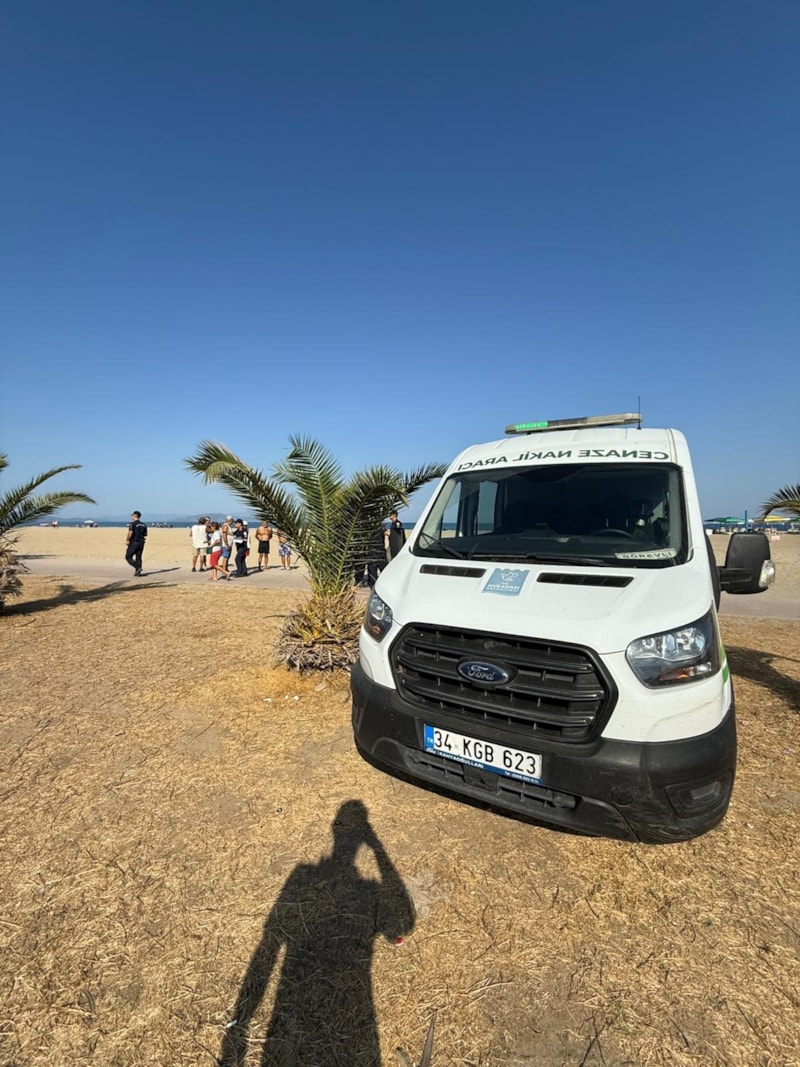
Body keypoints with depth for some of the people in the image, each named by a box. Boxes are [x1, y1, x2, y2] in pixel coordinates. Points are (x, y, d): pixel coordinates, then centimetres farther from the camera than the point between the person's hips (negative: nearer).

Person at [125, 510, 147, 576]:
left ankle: (137, 568, -13)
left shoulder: (132, 524, -10)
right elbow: (145, 534, 16)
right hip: (141, 543, 6)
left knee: (128, 557, 3)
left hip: (134, 542, -6)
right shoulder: (143, 524, 10)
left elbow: (130, 532, -21)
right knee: (138, 558, 8)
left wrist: (127, 540, -10)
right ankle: (138, 573, 7)